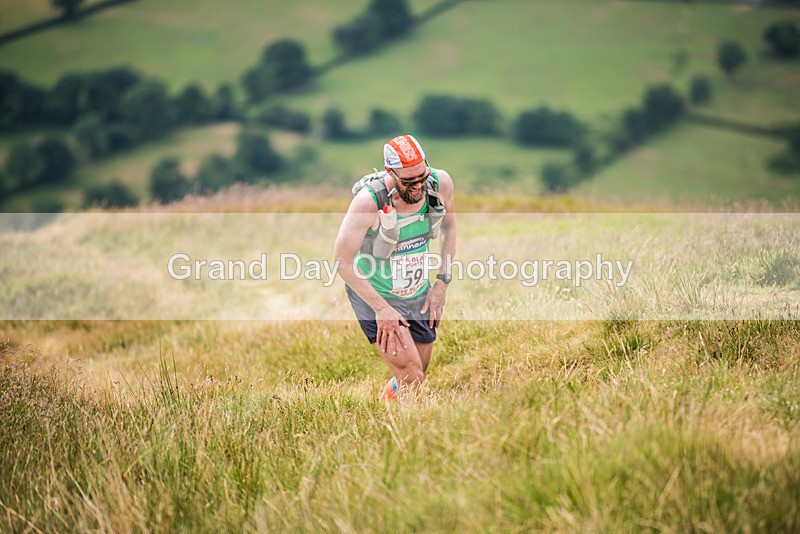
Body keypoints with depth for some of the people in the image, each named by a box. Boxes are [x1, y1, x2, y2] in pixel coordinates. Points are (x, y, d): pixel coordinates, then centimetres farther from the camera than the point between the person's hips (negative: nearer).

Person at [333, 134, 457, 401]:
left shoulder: (440, 183, -15)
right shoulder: (369, 201, -29)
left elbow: (449, 223, 8)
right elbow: (342, 260, -20)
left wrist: (442, 282, 3)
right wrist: (381, 308, -19)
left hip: (419, 296, 5)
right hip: (374, 296, -5)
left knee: (419, 375, 14)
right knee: (412, 379, -16)